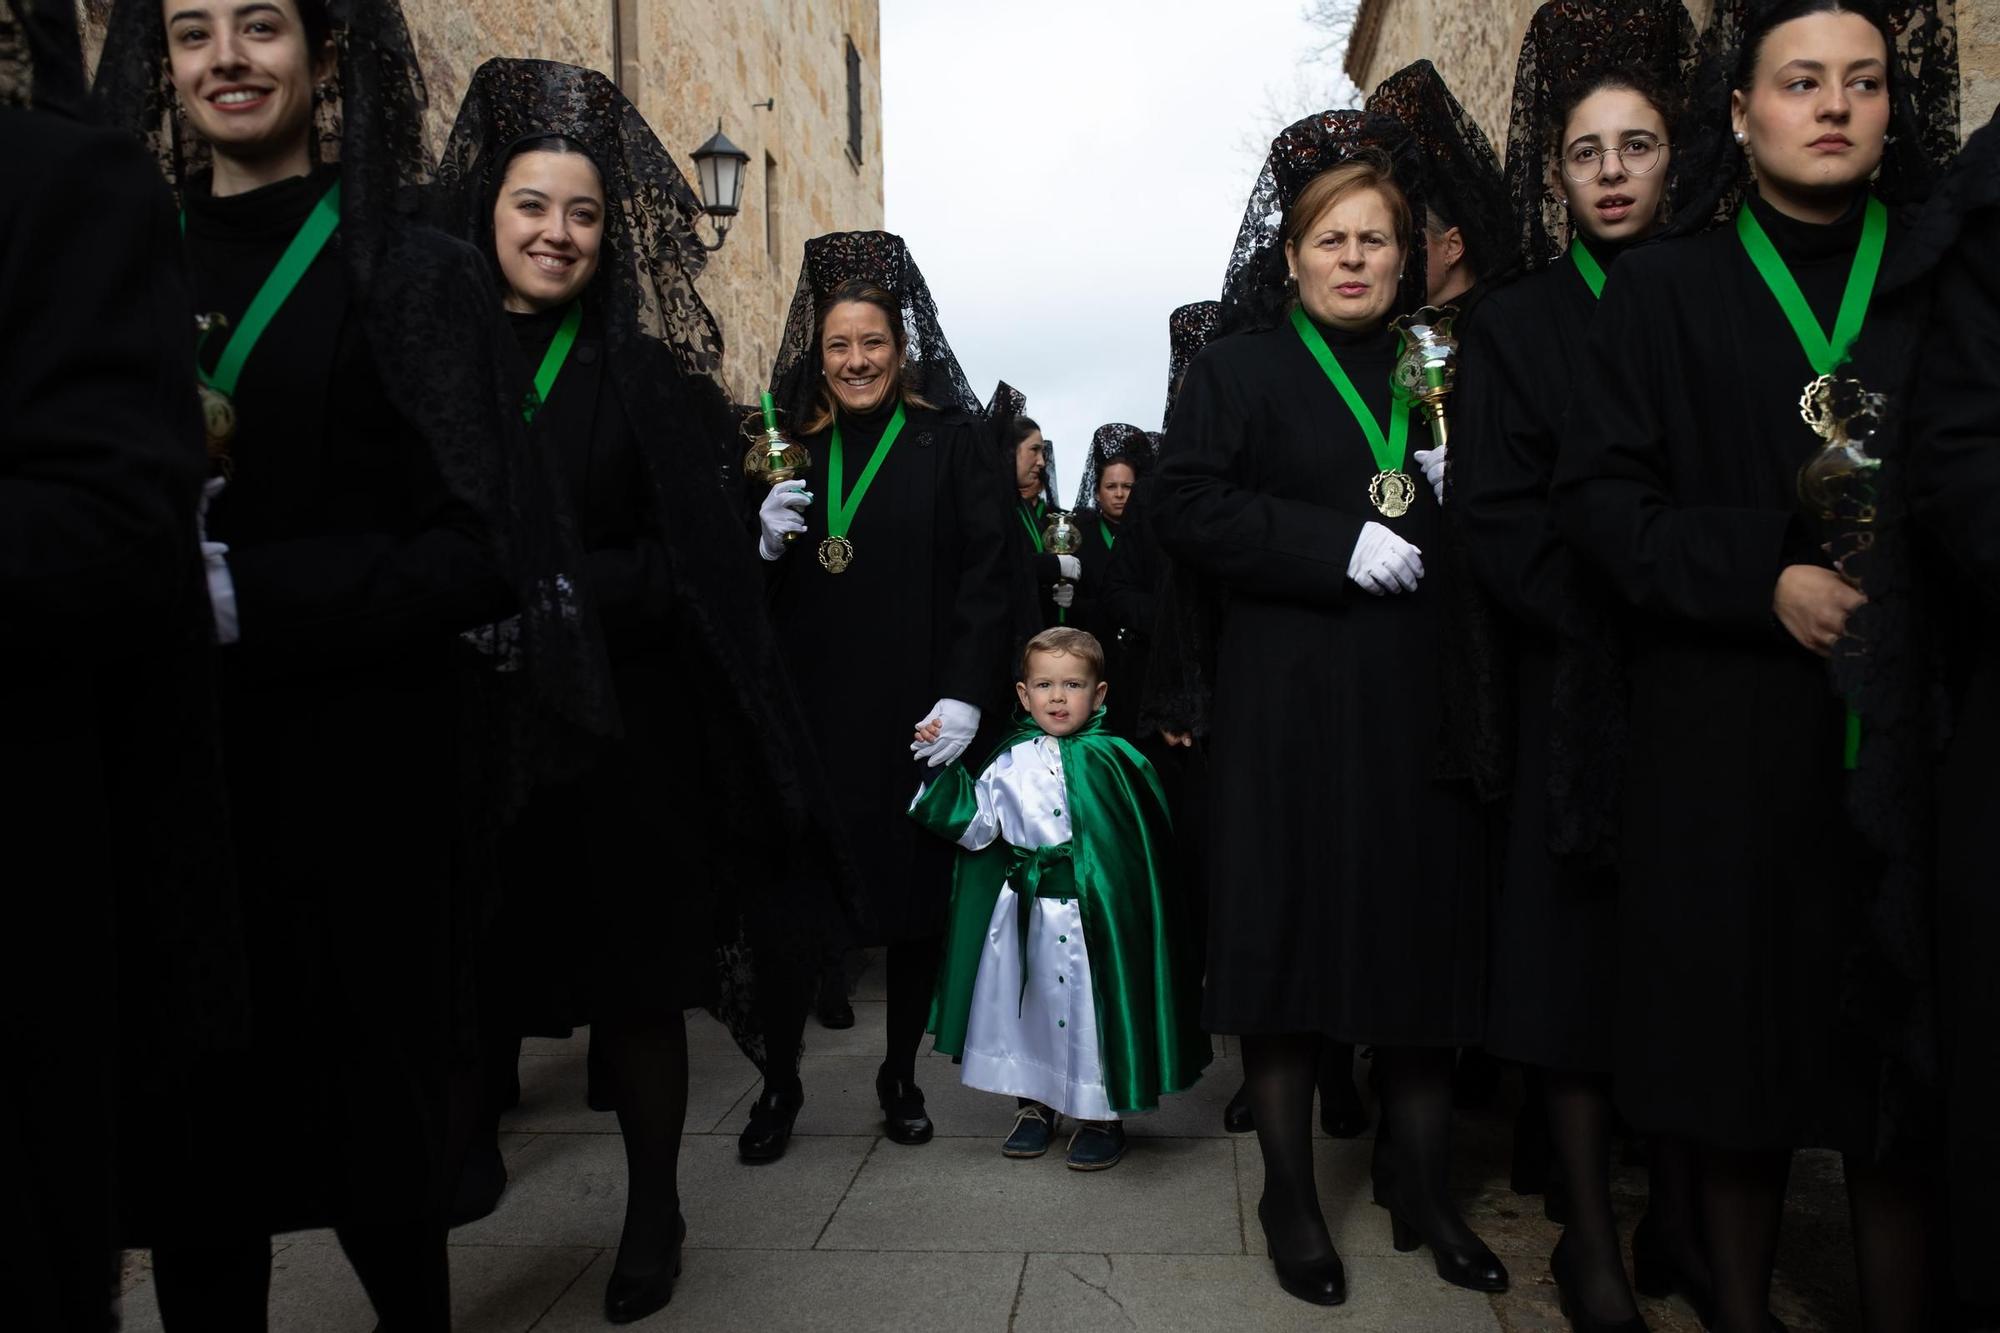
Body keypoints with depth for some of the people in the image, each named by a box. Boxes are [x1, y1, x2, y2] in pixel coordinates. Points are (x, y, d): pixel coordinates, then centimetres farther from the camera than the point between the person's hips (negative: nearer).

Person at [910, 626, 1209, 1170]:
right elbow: (975, 826, -1)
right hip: (1026, 911, 3)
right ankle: (1037, 1103, 35)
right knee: (1027, 1003, 14)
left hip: (1094, 912, -3)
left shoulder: (1113, 760, -4)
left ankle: (1102, 1114, 24)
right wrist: (944, 768, -5)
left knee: (1093, 1002, 5)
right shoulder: (1010, 763, 3)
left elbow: (1153, 835, -3)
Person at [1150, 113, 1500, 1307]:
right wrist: (1340, 546, -15)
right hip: (1292, 711, -3)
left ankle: (1424, 1187, 22)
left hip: (1422, 705, 4)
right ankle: (1291, 1195, 16)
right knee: (1291, 933, 0)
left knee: (1427, 930, 6)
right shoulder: (1241, 368, 4)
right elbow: (1187, 505, -8)